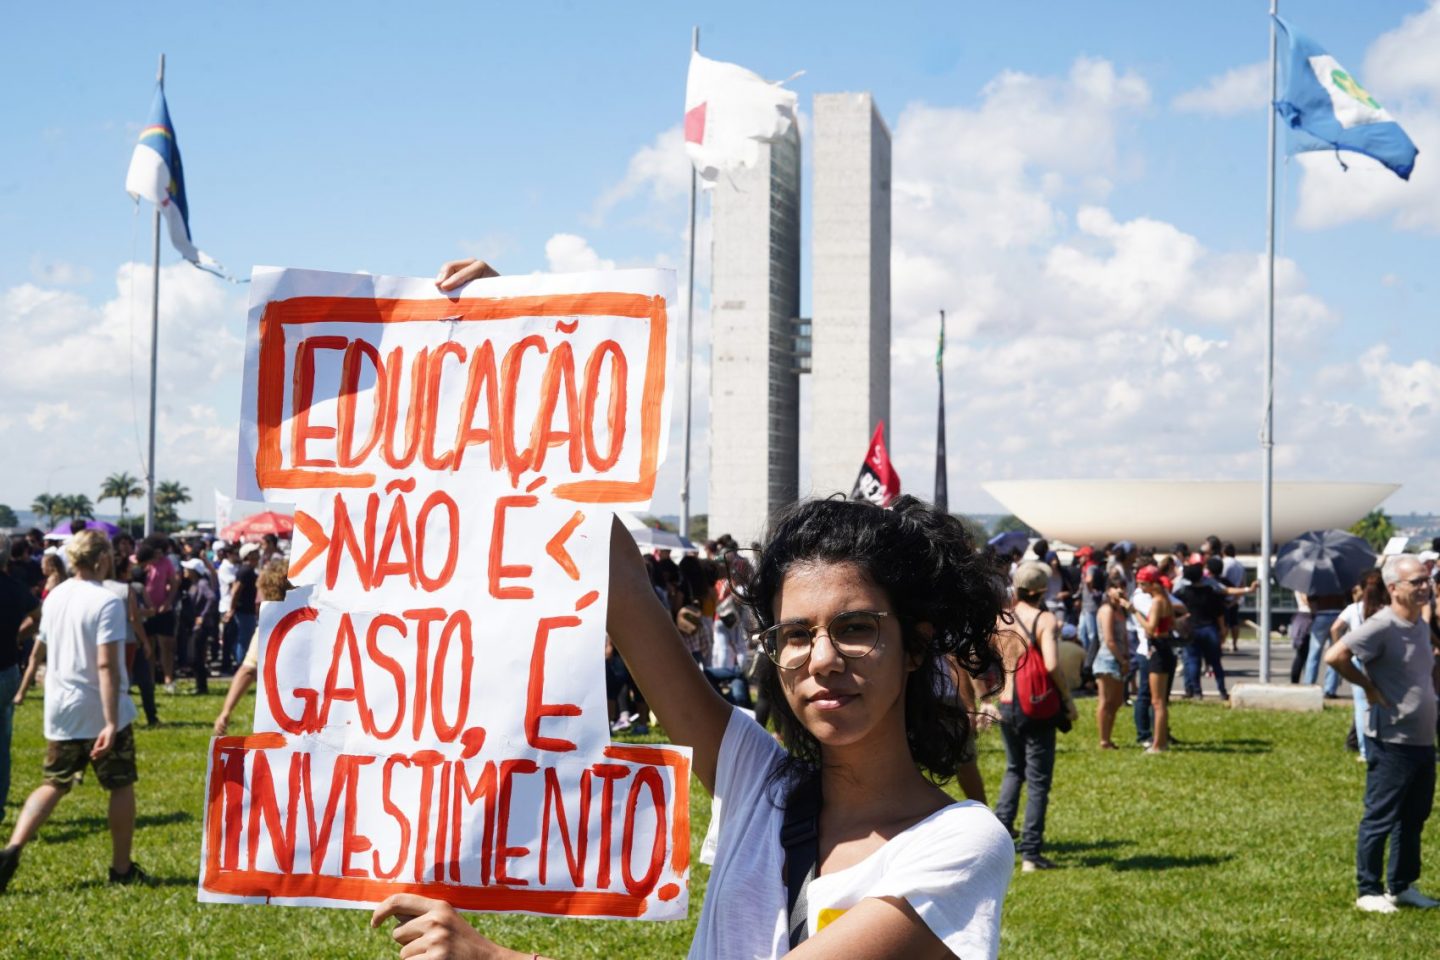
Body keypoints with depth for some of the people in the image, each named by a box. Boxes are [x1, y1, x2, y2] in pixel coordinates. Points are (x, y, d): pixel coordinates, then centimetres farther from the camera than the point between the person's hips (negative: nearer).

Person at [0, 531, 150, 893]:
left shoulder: (55, 596, 4)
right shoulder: (106, 602, -17)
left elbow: (42, 649, 16)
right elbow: (107, 665, -23)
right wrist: (112, 723, -24)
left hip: (60, 712, 6)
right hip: (101, 713, -6)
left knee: (54, 784, 13)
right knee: (121, 786, 10)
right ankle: (122, 868, 18)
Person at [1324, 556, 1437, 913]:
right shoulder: (1382, 627, -17)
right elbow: (1334, 656, -27)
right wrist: (1369, 686, -18)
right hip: (1392, 742, -8)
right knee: (1380, 819, 0)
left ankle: (1402, 887, 27)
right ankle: (1368, 892, 10)